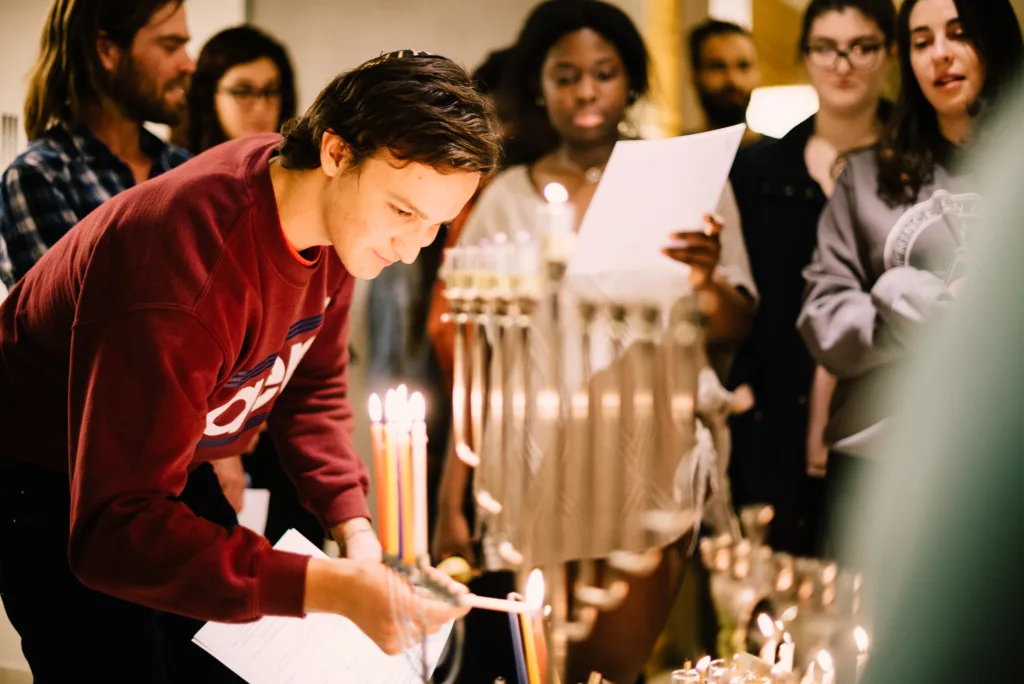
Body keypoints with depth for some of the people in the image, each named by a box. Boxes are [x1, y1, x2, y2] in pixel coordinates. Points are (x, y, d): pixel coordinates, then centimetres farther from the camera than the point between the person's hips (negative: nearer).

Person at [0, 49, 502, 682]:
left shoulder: (342, 215, -14)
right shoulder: (187, 273, -41)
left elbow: (312, 386, 1)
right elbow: (113, 531, -44)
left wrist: (354, 526, -16)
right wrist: (332, 587, -51)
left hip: (170, 468, 7)